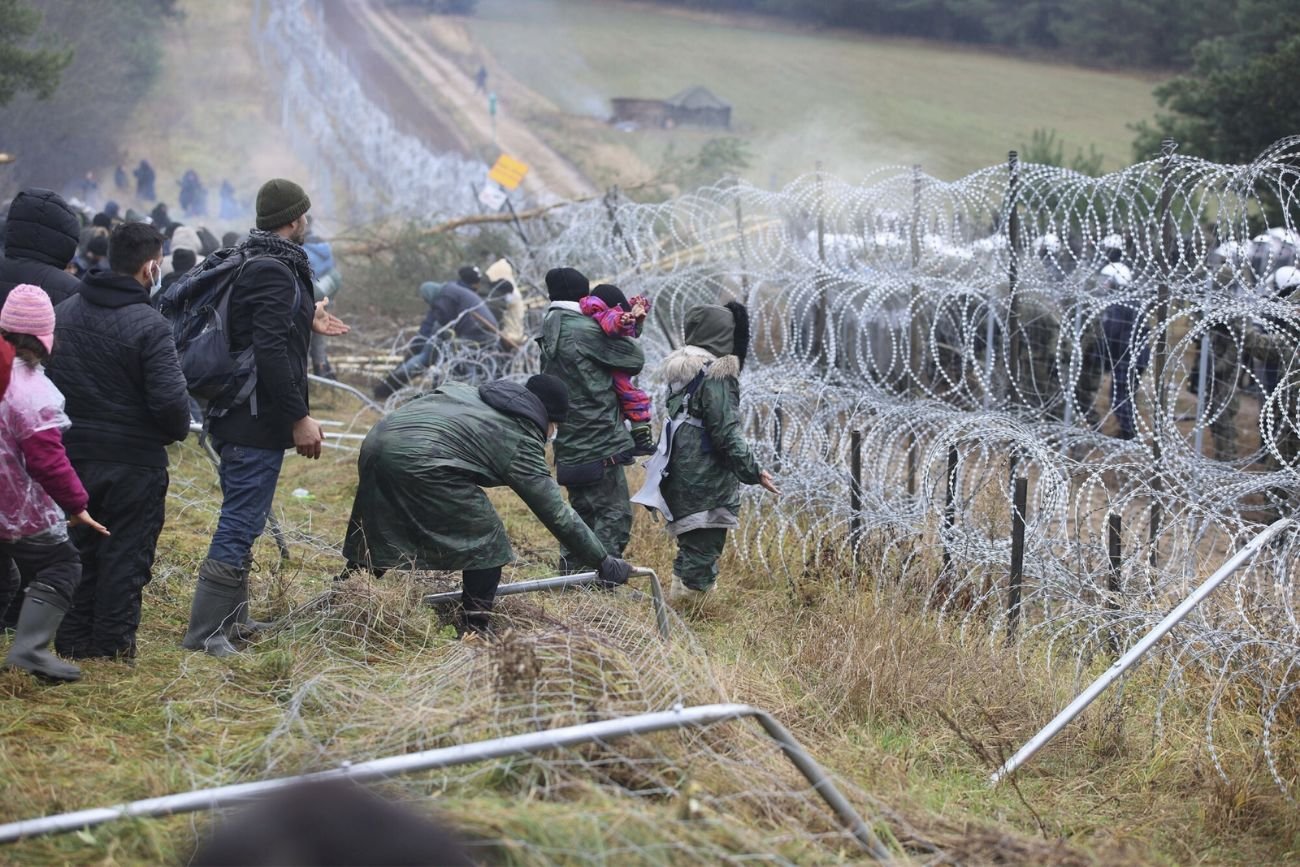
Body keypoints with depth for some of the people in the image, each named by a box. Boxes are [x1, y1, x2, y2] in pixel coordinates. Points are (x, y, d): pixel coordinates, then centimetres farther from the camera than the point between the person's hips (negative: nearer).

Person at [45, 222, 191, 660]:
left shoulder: (62, 313, 2)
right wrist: (179, 429, -1)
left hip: (72, 456, 6)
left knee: (78, 551, 16)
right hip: (133, 460, -6)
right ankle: (112, 645, 9)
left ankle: (73, 642, 22)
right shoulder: (149, 325, -18)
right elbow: (170, 399, -22)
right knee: (125, 556, 6)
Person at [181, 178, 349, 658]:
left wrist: (306, 321, 30)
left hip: (236, 418, 11)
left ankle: (232, 618, 30)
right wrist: (300, 417, -22)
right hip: (259, 421, -11)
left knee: (242, 520, 19)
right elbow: (270, 352, -25)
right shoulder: (275, 272, -18)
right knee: (241, 523, -7)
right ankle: (205, 632, -4)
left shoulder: (250, 264, 13)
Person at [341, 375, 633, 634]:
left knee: (373, 543, 23)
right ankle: (474, 633, 9)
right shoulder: (521, 440, 7)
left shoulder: (473, 394, 28)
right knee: (486, 541, 7)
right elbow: (557, 514, 7)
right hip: (420, 460, -8)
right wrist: (603, 561, 12)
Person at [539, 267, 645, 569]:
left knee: (584, 512, 18)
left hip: (571, 447, 9)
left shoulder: (550, 335, 13)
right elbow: (635, 359, -8)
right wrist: (623, 335, 13)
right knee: (615, 514, -4)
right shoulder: (585, 331, -13)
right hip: (599, 444, -9)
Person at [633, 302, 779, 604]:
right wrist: (753, 472, -13)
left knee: (690, 547, 18)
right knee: (703, 551, -2)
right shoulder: (716, 376, -17)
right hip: (708, 483, -9)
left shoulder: (681, 370, 9)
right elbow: (726, 434, -19)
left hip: (680, 476, 9)